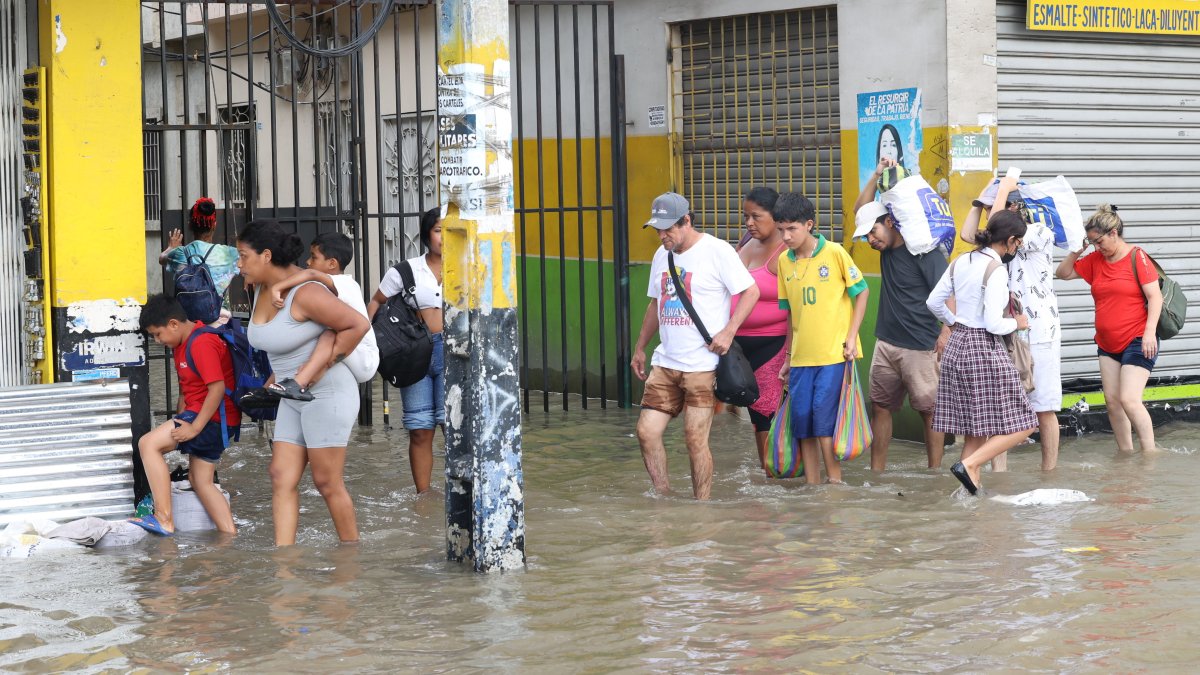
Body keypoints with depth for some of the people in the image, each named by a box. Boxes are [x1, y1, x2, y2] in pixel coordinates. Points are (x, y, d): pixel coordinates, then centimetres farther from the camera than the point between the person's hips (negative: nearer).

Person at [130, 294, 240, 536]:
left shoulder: (202, 343, -18)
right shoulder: (181, 344, 16)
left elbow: (217, 388, -24)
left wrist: (194, 427, -24)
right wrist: (180, 421, 6)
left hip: (213, 417, -11)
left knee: (148, 444, -16)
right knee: (200, 482, 11)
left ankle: (164, 521, -20)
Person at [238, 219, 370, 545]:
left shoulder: (305, 292, -22)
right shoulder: (261, 288, 5)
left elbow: (358, 324, -22)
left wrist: (326, 362, -16)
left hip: (327, 394, -9)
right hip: (293, 399, 9)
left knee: (327, 482, -1)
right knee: (282, 478, 0)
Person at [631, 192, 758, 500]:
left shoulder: (717, 251, -8)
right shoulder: (662, 255, 13)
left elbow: (751, 292, -7)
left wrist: (728, 331, -17)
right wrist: (639, 348, 23)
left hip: (702, 365, -7)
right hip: (665, 362, 7)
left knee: (695, 439, -5)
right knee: (646, 432, -1)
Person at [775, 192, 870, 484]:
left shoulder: (834, 253, -7)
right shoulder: (784, 261, 7)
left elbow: (862, 292, 1)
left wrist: (851, 337, -7)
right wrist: (790, 356, 15)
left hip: (834, 353, -5)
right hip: (801, 356, 5)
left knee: (824, 415, -11)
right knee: (801, 419, 4)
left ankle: (835, 482, 0)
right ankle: (812, 485, 13)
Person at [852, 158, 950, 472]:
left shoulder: (923, 249, -13)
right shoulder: (887, 248, 9)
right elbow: (860, 210, 16)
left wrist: (948, 330, -27)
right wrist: (877, 176, 5)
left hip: (920, 347, -8)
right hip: (887, 343, 8)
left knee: (929, 410, 1)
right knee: (880, 407, 9)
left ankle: (934, 472, 5)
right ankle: (876, 472, 14)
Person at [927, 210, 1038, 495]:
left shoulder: (961, 262, 7)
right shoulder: (996, 269, -16)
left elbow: (934, 302, 14)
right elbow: (993, 324, -20)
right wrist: (1017, 323, 0)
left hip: (956, 346, 9)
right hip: (984, 350, -9)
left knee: (976, 430, 13)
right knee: (1020, 426, -3)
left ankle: (972, 487, 11)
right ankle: (968, 465, -14)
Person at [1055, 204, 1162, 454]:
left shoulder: (1137, 257, -10)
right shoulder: (1096, 260, 8)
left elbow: (1155, 296, -14)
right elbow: (1064, 272, 16)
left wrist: (1150, 332, -21)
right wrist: (1077, 250, 0)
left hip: (1137, 341, -7)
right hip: (1107, 344, 7)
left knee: (1129, 400, -16)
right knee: (1112, 400, 5)